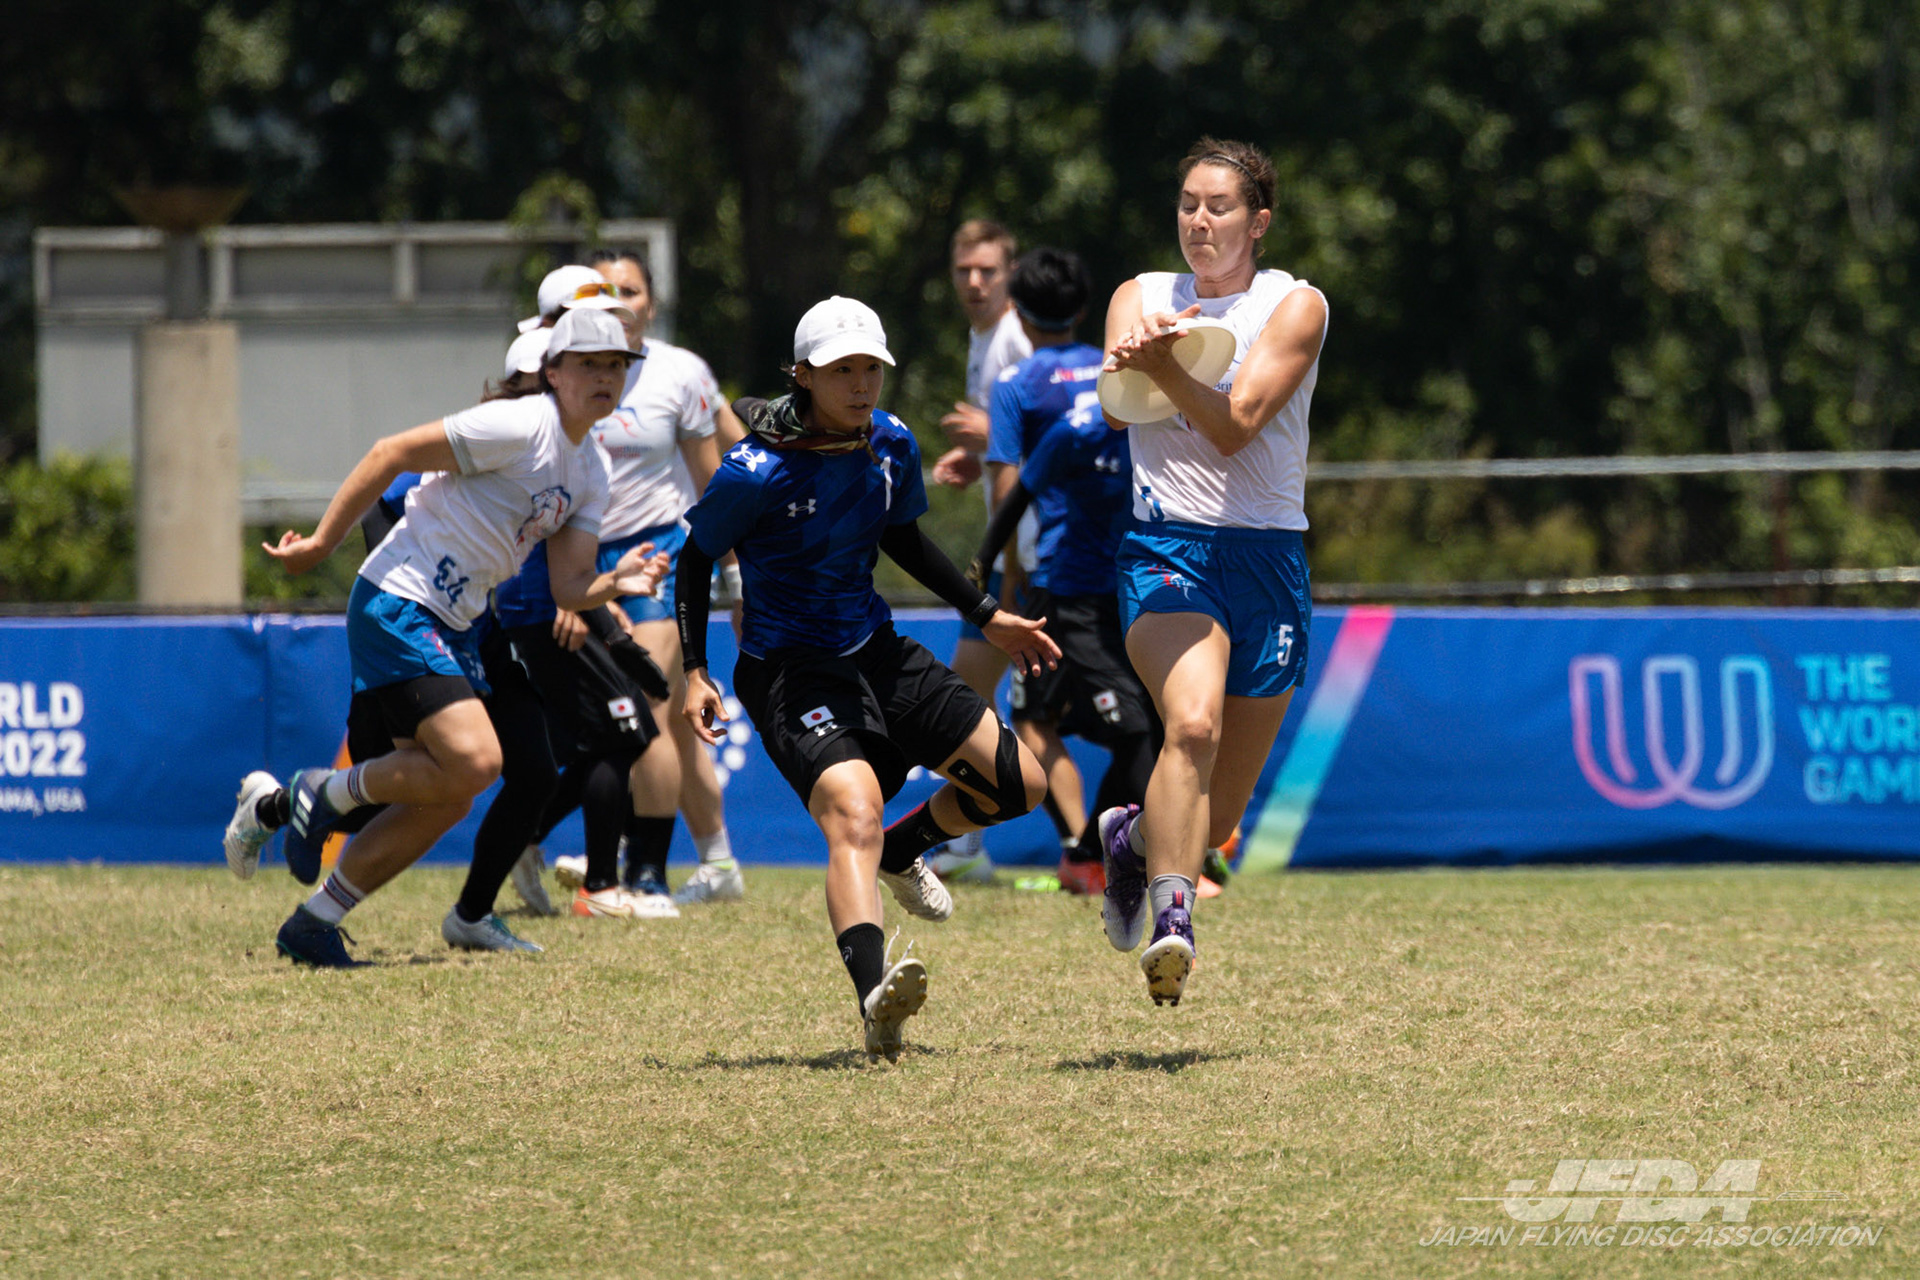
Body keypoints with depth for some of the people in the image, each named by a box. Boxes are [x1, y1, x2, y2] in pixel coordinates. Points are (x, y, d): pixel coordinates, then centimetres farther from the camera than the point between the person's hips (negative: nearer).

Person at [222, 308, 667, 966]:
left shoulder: (590, 473, 11)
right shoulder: (520, 427, -16)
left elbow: (567, 586, 9)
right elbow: (391, 453, -15)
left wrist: (615, 584, -13)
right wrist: (321, 542, -14)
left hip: (451, 627, 9)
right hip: (397, 603, -9)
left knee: (446, 799, 6)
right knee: (474, 759, -23)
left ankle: (313, 926, 17)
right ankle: (323, 794, 0)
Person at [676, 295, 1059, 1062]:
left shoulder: (891, 445, 0)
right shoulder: (757, 472, -18)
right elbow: (695, 560, -6)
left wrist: (987, 617, 21)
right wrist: (695, 672, -15)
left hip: (877, 654, 7)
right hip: (791, 673, -7)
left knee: (1020, 782, 5)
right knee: (854, 815, -32)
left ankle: (901, 853, 33)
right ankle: (874, 994, -51)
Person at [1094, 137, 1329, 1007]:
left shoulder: (1295, 306, 2)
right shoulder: (1143, 297, 8)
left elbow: (1236, 427, -13)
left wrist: (1166, 370, -30)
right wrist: (1138, 356, -34)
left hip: (1266, 559, 1)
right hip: (1165, 550, -1)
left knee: (1215, 819, 6)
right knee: (1193, 722, -31)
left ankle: (1133, 839, 40)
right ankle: (1171, 924, -36)